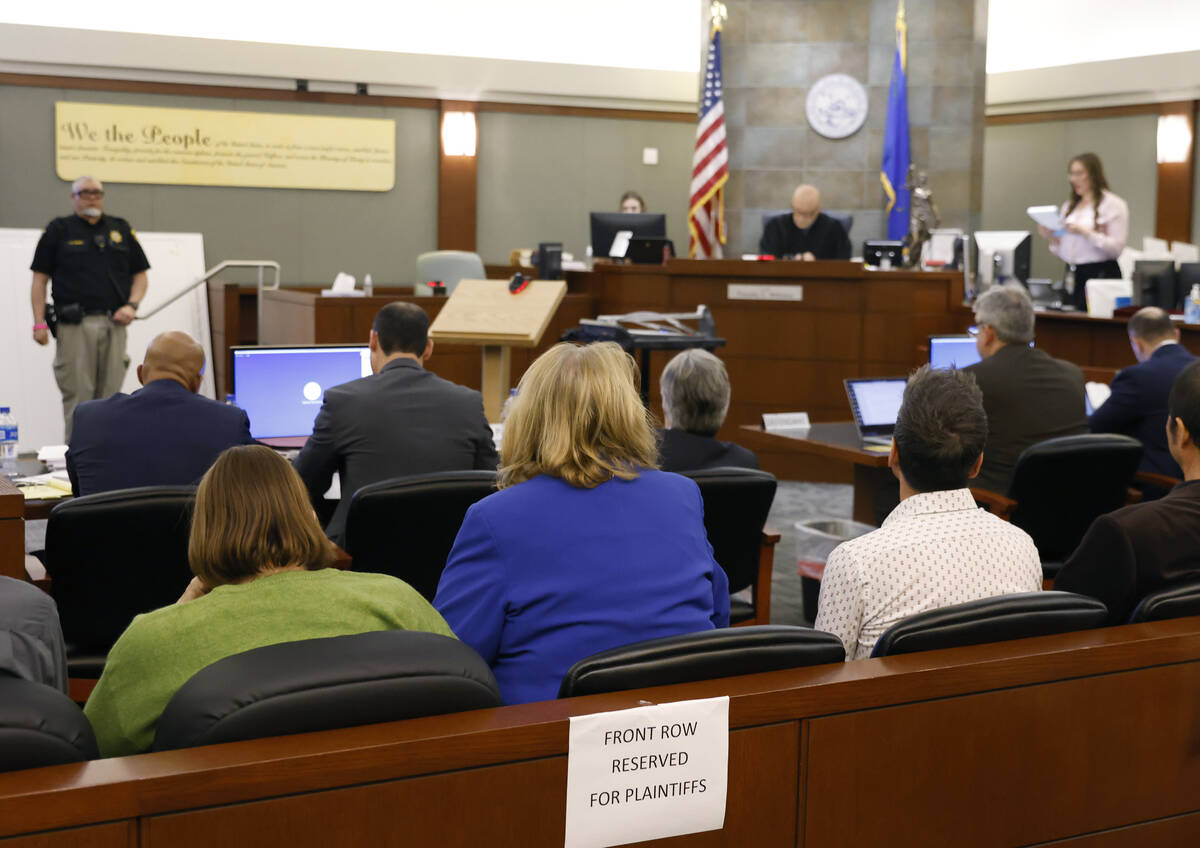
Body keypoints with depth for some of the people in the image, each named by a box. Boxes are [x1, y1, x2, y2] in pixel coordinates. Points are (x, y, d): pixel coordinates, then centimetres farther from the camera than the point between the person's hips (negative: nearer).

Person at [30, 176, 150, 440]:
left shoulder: (121, 229, 15)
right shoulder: (59, 230, 7)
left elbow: (140, 274, 18)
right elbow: (40, 278, 5)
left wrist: (132, 305, 0)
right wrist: (39, 322, -4)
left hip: (113, 324, 3)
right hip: (74, 326, -3)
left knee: (110, 396, 3)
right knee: (77, 397, -4)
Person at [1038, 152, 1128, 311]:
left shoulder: (1113, 204, -3)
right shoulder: (1069, 206, 16)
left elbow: (1117, 247, -13)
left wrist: (1085, 233, -19)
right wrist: (1052, 238, -1)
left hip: (1100, 274, -6)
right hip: (1072, 275, 6)